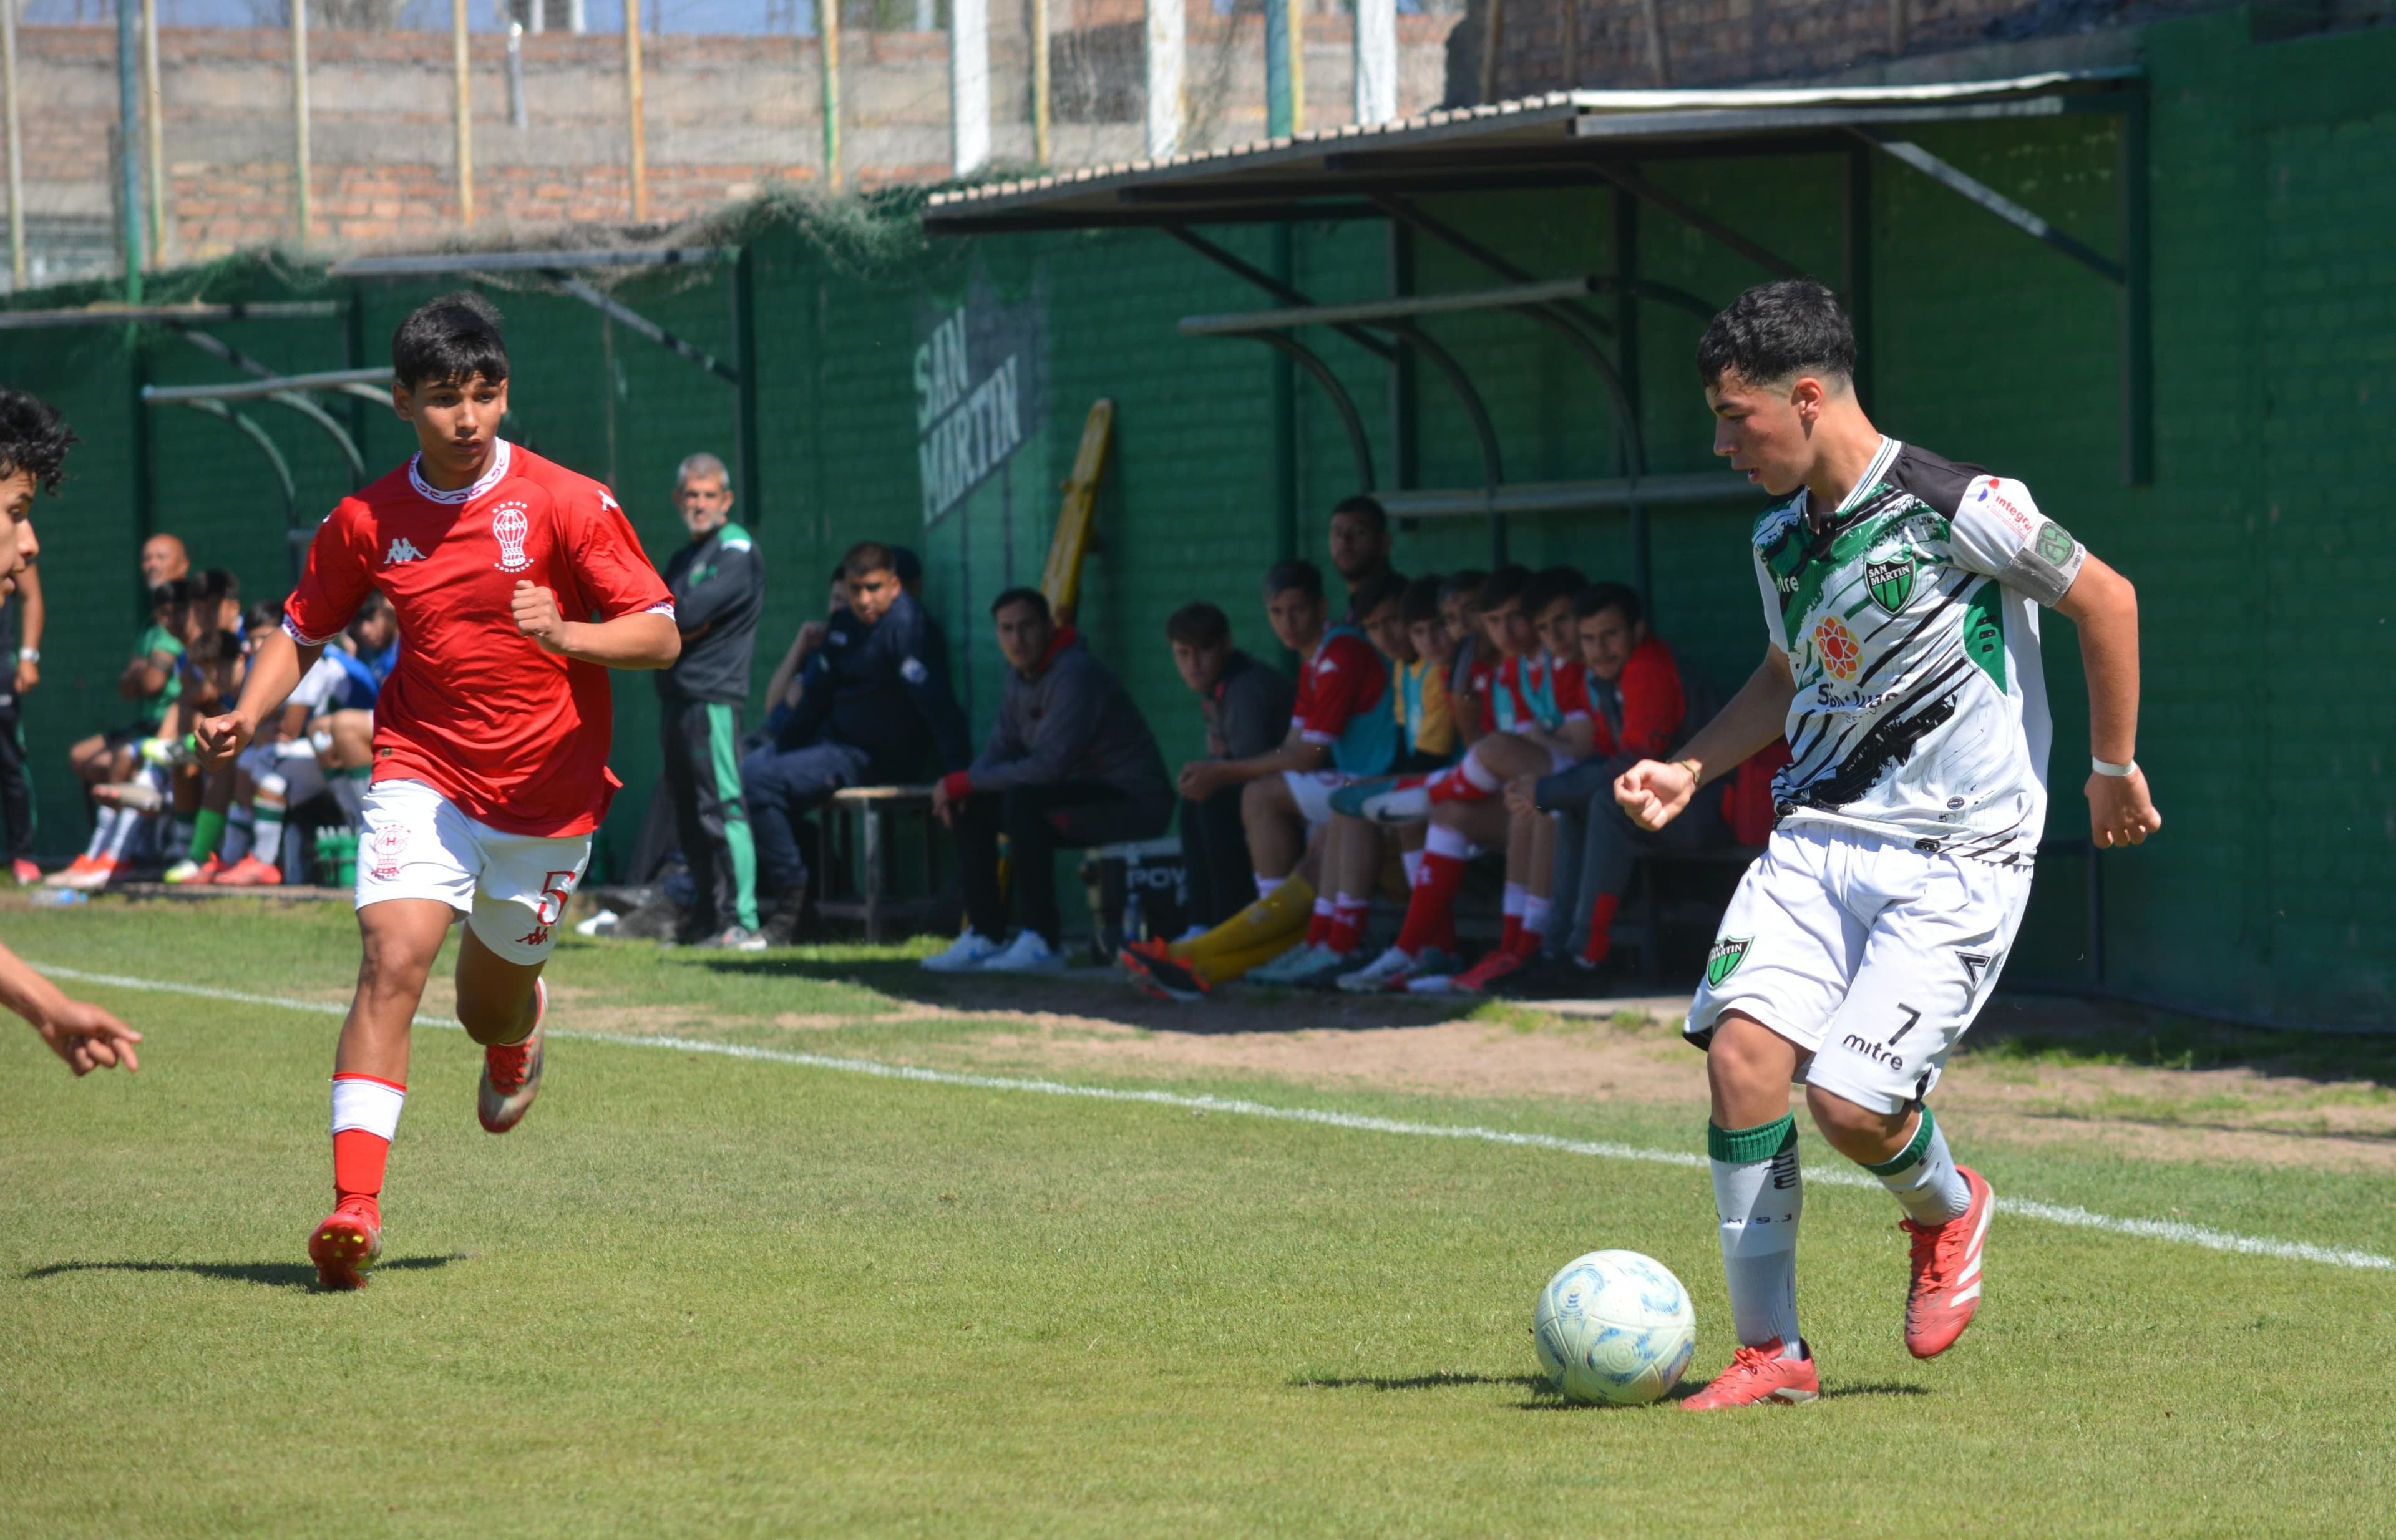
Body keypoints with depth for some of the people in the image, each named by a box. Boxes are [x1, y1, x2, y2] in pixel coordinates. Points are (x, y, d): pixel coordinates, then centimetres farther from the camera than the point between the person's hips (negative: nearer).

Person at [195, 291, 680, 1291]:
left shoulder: (567, 504, -11)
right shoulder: (367, 522, -3)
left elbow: (660, 636, -11)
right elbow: (302, 632, 11)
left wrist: (565, 635, -29)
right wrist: (244, 718, -7)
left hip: (548, 794, 0)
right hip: (424, 772, 0)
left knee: (488, 1009, 14)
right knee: (394, 957, -22)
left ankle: (520, 1031, 55)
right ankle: (355, 1206, -28)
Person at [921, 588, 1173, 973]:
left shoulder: (1075, 676, -23)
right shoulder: (1021, 674, 7)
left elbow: (1049, 767, -29)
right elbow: (1001, 749, 10)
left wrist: (964, 782, -21)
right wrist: (960, 785, -12)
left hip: (1135, 801, -10)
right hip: (1087, 795, 10)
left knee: (1024, 801, -32)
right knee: (970, 807, 1)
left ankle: (1042, 943, -27)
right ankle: (984, 938, 1)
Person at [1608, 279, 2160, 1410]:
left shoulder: (1958, 509, -14)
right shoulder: (1779, 538, 9)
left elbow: (2105, 598, -4)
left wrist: (2114, 767, 3)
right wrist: (1687, 771, 12)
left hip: (1956, 861, -6)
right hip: (1816, 838, 6)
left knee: (1851, 1102, -16)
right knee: (1741, 1052, -14)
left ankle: (1948, 1209, 22)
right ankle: (1769, 1352, -3)